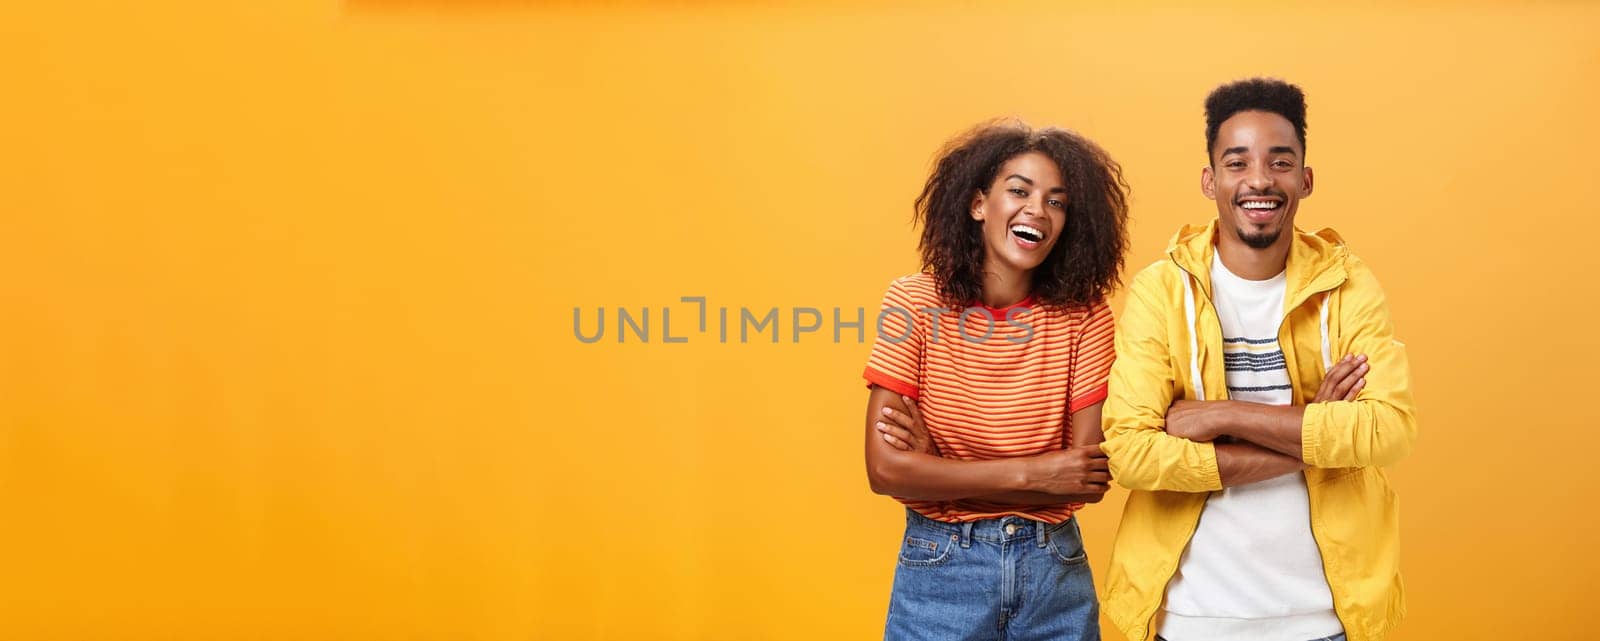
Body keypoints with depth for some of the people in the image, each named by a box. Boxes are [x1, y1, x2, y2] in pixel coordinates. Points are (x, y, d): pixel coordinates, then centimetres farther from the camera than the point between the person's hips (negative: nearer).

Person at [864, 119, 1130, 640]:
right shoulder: (916, 303, -9)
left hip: (1055, 571, 2)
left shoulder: (1083, 317, -5)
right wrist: (1031, 473, -17)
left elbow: (1089, 477, -10)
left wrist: (941, 466, -16)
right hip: (940, 573, -1)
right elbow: (886, 469, -14)